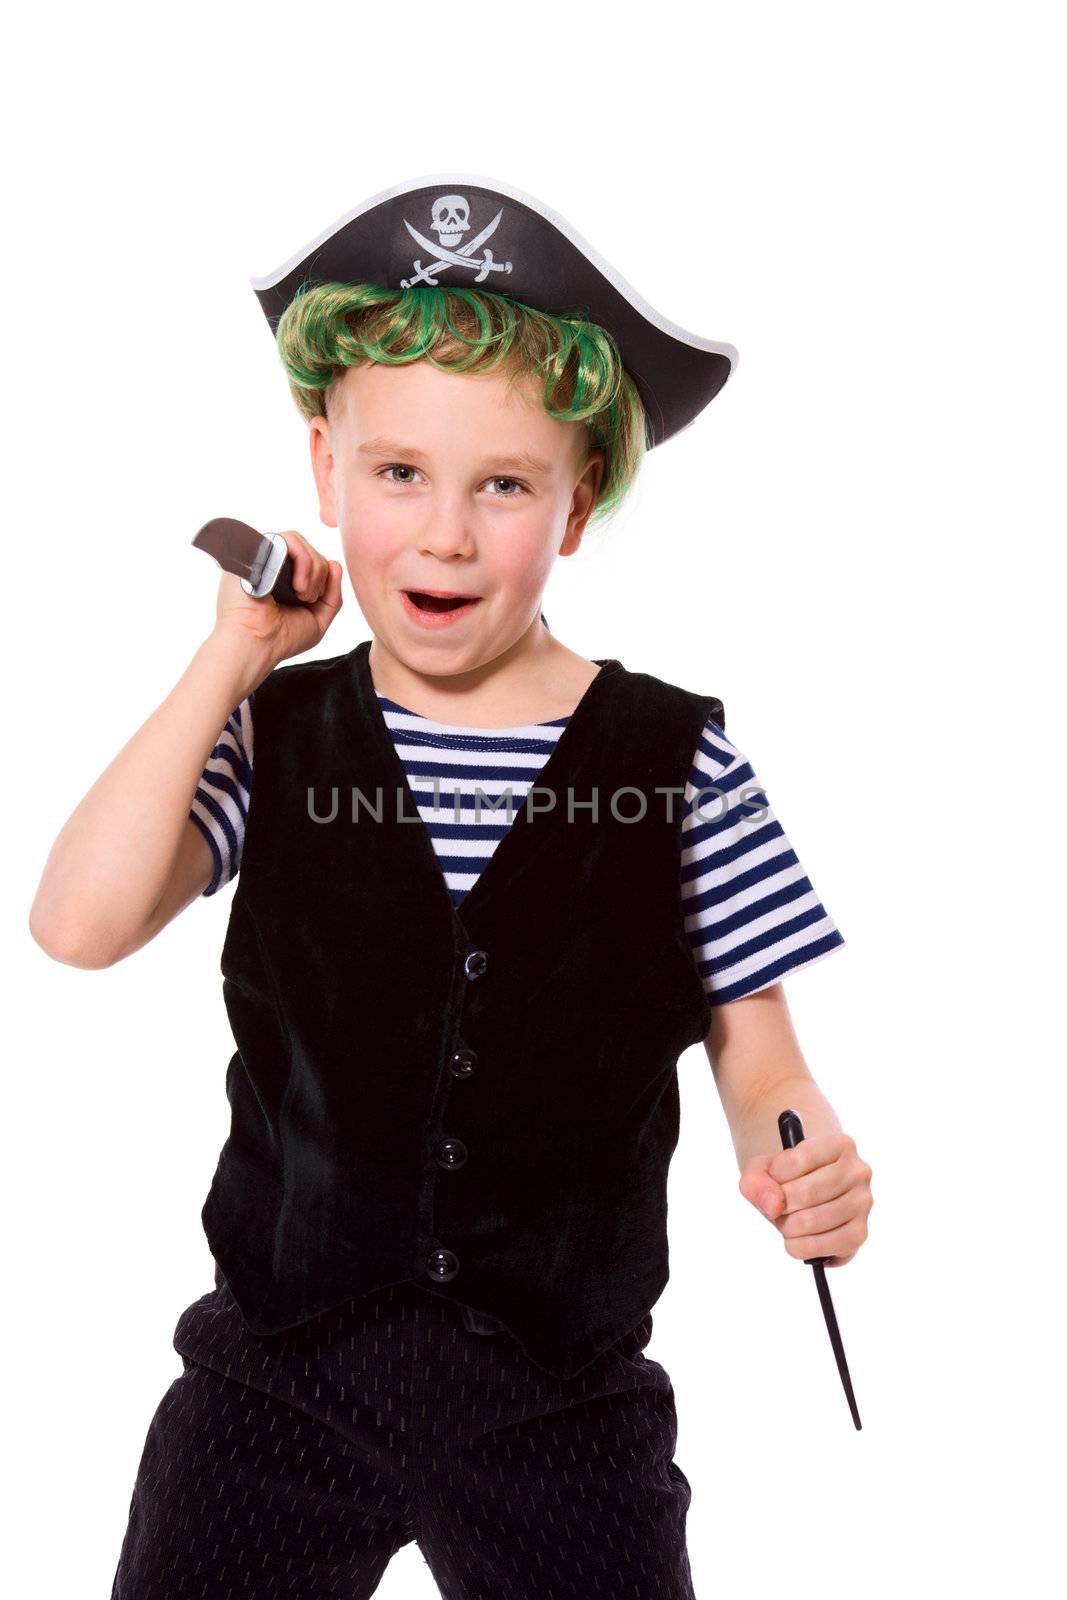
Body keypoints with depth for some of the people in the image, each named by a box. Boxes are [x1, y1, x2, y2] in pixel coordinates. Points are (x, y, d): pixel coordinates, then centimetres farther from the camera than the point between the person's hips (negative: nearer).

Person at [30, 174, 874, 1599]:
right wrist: (232, 657, -13)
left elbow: (757, 1053, -2)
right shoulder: (272, 735, -2)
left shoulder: (674, 759, -7)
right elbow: (81, 925, -17)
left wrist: (806, 1160, -25)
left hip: (563, 1399, -1)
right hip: (281, 1369, 1)